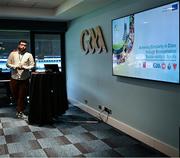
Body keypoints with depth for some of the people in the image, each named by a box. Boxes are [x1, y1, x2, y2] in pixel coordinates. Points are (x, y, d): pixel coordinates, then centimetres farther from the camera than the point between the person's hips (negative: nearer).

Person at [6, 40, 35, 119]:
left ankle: (20, 112, 11)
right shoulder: (13, 53, 4)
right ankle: (19, 109, 34)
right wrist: (15, 66, -14)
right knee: (15, 95, 11)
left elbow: (32, 65, 0)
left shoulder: (29, 55, 1)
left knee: (22, 96, 0)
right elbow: (8, 64, 4)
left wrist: (25, 67, -18)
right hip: (14, 78, 1)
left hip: (24, 79, -1)